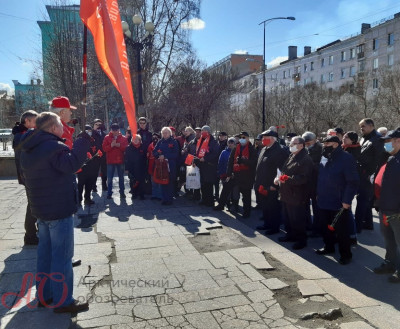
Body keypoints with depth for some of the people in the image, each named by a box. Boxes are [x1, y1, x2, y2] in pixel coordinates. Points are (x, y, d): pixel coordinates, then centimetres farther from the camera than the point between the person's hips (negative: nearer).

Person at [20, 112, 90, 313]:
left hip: (41, 209, 10)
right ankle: (63, 301, 5)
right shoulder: (53, 147, -19)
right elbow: (71, 164, -32)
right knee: (62, 255, -2)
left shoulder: (29, 149, 11)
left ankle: (43, 295, 27)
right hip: (59, 209, -9)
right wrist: (84, 140, -25)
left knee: (45, 251, 17)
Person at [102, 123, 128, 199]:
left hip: (120, 161, 1)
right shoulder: (107, 138, 2)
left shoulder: (123, 138, 3)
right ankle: (109, 193, 12)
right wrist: (111, 145, -21)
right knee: (109, 178, 4)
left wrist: (119, 145, -19)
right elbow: (104, 148, -5)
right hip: (110, 161, 0)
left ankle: (122, 192, 19)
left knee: (121, 177, 10)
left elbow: (126, 148, -4)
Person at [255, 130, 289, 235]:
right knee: (265, 206, 18)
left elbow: (281, 170, -22)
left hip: (272, 187, -9)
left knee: (273, 207, 3)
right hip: (263, 186, 9)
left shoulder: (280, 151, -17)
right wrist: (258, 183, 16)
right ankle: (267, 224, 32)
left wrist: (274, 185, -22)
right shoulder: (264, 150, 13)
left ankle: (275, 227, 15)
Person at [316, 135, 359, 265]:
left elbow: (353, 182, -17)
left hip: (339, 203, -7)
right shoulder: (325, 159, 8)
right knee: (326, 227, 19)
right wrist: (318, 194, 16)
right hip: (324, 201, 7)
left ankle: (345, 254, 17)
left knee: (341, 230, 3)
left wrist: (347, 200, -19)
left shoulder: (346, 159, -15)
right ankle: (328, 247, 37)